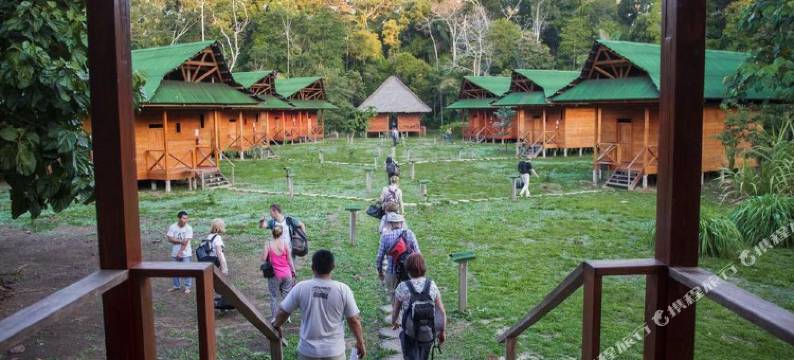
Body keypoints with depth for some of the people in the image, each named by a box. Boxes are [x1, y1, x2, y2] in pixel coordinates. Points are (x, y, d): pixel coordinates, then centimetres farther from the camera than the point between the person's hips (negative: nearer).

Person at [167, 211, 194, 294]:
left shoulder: (189, 228, -10)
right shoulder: (172, 227, -3)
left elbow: (186, 242, -14)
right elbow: (170, 239, -9)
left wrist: (180, 252, -17)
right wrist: (180, 241, -18)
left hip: (186, 253, -3)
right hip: (175, 253, 3)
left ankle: (187, 287, 8)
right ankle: (176, 286, 27)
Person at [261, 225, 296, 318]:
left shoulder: (268, 244, -10)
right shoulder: (285, 244, -4)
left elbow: (263, 259, -12)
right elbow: (290, 260, 0)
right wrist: (293, 272, 10)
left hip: (275, 275, -2)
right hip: (287, 274, 2)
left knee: (274, 297, 10)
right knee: (286, 295, 14)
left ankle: (275, 318, 10)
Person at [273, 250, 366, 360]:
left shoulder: (301, 288, -10)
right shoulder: (343, 289, -13)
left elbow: (283, 312, 0)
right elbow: (354, 320, -7)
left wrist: (276, 326, 21)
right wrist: (360, 342, 7)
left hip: (308, 350, 1)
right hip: (334, 351, -1)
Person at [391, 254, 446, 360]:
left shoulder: (402, 287, -16)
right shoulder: (432, 285, -9)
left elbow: (395, 310, -2)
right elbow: (442, 312, -5)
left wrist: (394, 322, 20)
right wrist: (441, 331, 9)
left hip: (409, 334, -3)